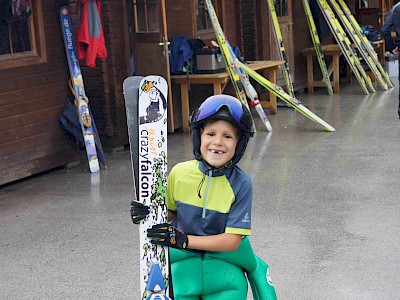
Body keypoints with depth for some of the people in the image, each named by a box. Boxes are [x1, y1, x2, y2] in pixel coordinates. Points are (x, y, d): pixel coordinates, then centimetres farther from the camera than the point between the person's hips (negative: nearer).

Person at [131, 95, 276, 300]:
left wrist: (183, 240, -21)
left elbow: (232, 240, -15)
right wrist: (148, 213, -10)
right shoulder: (179, 173, -6)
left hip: (223, 262, -2)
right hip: (183, 261, 2)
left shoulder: (240, 184, -13)